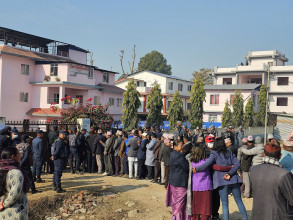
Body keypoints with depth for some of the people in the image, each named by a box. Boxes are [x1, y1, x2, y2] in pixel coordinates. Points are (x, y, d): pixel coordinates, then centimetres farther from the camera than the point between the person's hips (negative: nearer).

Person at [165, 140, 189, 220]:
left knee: (176, 201, 16)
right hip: (180, 182, -10)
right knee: (180, 201, -1)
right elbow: (186, 167, -15)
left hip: (173, 181, 10)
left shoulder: (173, 154, 11)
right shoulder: (179, 156, -19)